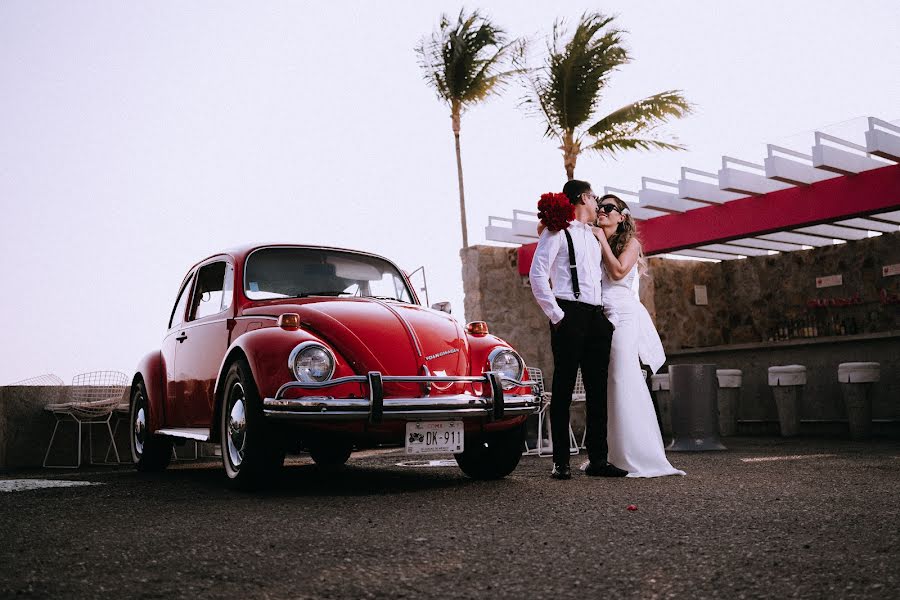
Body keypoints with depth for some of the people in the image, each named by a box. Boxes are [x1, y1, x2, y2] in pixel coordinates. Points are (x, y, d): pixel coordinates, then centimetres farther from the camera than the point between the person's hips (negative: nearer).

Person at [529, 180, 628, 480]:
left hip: (596, 317, 7)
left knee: (597, 390, 6)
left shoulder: (594, 236, 24)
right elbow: (537, 274, -9)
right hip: (570, 314, -7)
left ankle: (597, 459, 11)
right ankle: (561, 462, -2)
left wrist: (604, 314, 12)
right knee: (563, 388, -5)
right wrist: (555, 315, -13)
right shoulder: (558, 231, 1)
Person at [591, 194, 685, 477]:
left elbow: (618, 271, -10)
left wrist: (602, 239, -3)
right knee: (604, 387, 2)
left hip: (623, 316, -5)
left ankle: (639, 457, -7)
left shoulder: (630, 242, 7)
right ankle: (612, 456, 6)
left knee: (624, 383, -10)